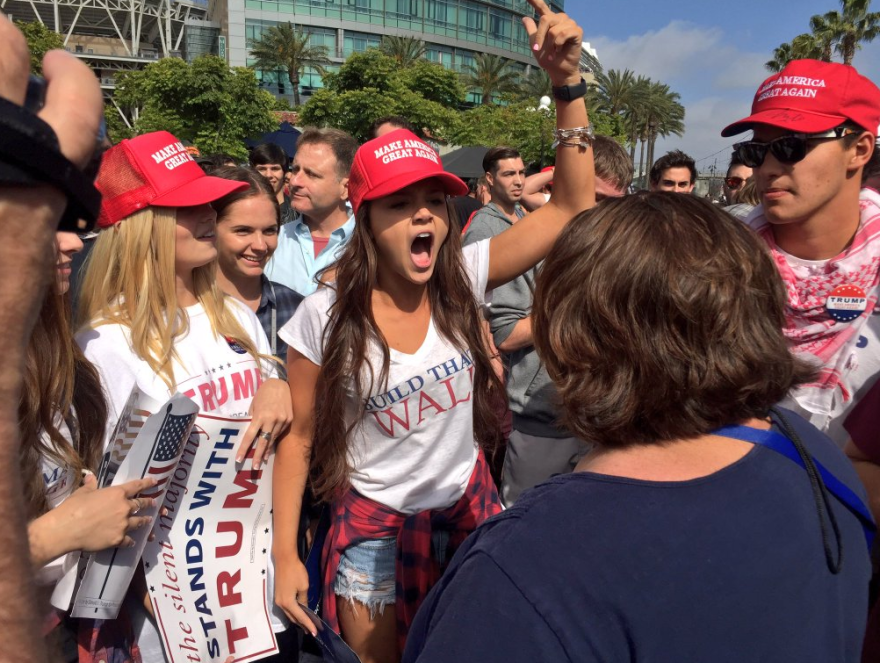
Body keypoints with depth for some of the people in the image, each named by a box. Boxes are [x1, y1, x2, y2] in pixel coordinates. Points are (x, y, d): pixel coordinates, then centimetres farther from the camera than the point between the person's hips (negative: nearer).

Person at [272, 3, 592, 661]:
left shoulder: (463, 279, -12)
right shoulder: (322, 319, -17)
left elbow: (571, 207, -15)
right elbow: (299, 437, -7)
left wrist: (568, 81, -23)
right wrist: (286, 556, -5)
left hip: (468, 506, 3)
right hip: (374, 524, -2)